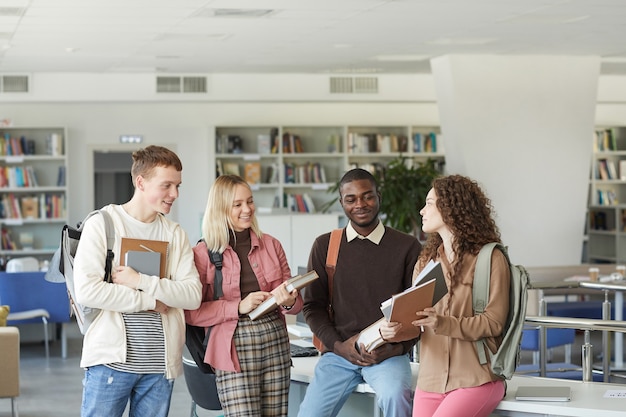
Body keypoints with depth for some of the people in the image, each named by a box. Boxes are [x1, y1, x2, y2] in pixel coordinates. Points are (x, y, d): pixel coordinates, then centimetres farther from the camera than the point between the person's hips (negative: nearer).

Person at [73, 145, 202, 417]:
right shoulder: (102, 224, -3)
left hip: (161, 363, 4)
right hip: (111, 359, -4)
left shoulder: (175, 234, 10)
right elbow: (86, 291, -14)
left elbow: (193, 295, -2)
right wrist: (150, 300, -10)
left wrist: (141, 281, -14)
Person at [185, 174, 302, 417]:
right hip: (234, 349, -4)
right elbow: (191, 313, -6)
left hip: (276, 344, 4)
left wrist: (289, 302, -11)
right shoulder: (203, 253, -1)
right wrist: (239, 307, -14)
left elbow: (296, 302, 13)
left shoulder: (271, 245, 10)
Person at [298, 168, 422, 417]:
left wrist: (399, 347, -12)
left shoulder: (407, 247, 2)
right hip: (339, 352, 2)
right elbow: (313, 305, 9)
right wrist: (337, 345, -5)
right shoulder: (324, 246, 8)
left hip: (389, 354, -2)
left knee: (395, 395, -33)